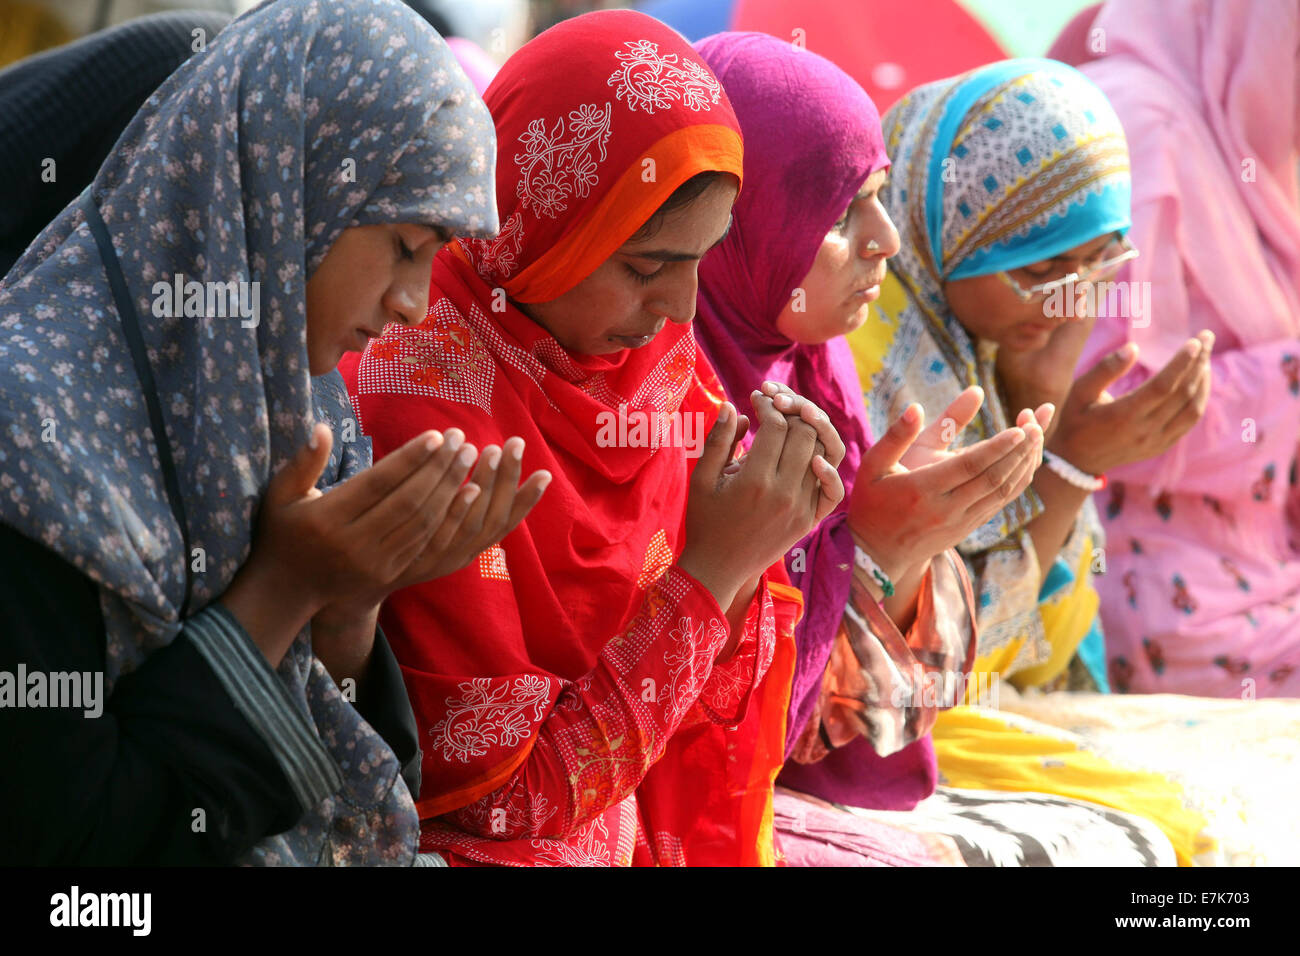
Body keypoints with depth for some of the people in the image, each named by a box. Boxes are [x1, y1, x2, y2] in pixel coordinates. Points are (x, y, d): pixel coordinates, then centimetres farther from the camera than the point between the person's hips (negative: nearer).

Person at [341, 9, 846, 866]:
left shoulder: (667, 360, 0)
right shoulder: (417, 411, -20)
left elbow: (707, 714, 6)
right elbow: (495, 797, -19)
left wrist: (749, 559, -13)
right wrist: (711, 567, -21)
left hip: (644, 833, 6)